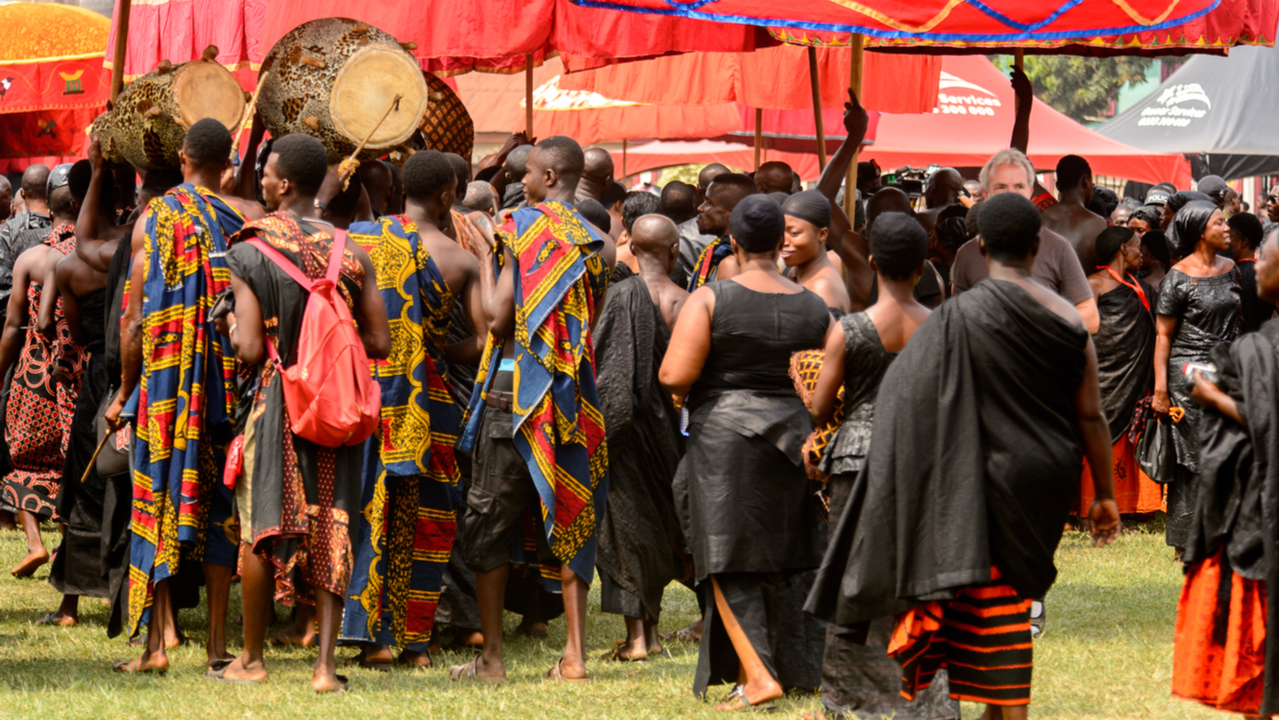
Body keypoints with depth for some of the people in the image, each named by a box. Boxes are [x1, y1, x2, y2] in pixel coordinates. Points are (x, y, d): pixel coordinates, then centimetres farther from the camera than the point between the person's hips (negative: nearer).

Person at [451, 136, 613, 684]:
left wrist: (485, 257, 1)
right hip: (573, 391, 6)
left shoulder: (526, 225, -9)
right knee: (568, 517, 8)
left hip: (516, 387, -5)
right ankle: (574, 655, 3)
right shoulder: (596, 243, 9)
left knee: (489, 520, 2)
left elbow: (498, 318, -13)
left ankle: (491, 657, 0)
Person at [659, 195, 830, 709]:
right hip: (791, 435, 4)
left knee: (729, 564, -2)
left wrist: (681, 390, 8)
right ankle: (747, 669, 18)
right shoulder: (814, 309, 4)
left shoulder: (709, 300, -8)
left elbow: (674, 375, -13)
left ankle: (758, 674, -15)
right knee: (771, 562, 13)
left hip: (723, 435, -4)